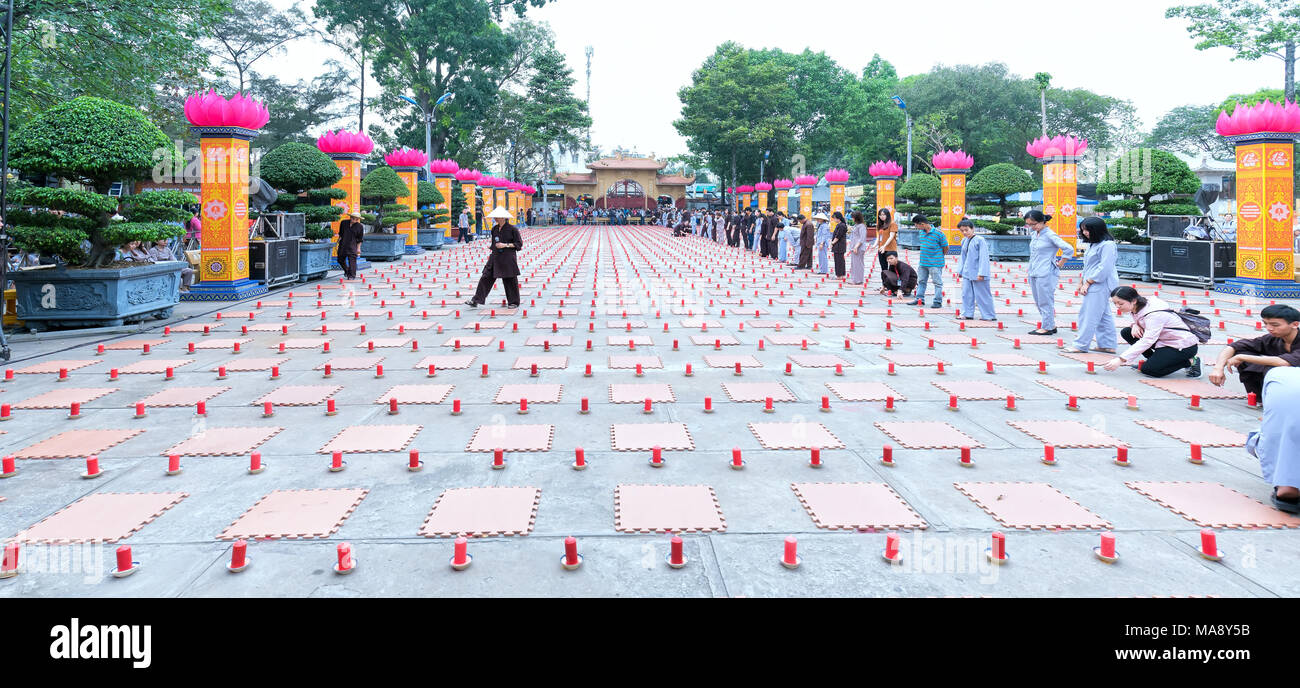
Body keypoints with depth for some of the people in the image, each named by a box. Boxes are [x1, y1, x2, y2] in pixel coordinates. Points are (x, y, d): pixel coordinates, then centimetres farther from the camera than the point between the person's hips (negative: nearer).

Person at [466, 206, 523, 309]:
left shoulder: (512, 229, -9)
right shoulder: (494, 229, 10)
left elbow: (519, 243, -8)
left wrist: (506, 245, -16)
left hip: (508, 259, -6)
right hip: (495, 257, 6)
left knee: (510, 280, 2)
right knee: (486, 278, 0)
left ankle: (514, 302, 19)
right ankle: (476, 301, 1)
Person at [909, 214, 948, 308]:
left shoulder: (938, 234, -17)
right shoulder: (921, 233, 4)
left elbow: (945, 248, -7)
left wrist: (939, 257, 5)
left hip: (935, 264, -7)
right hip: (923, 262, 7)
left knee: (937, 282, 1)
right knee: (921, 281, 14)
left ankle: (938, 301, 6)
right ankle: (920, 299, 24)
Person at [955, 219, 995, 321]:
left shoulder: (980, 240, -12)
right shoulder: (964, 241, 10)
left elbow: (983, 257, -15)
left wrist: (981, 273, -20)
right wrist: (960, 270, 16)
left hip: (977, 274, -7)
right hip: (967, 273, 7)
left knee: (982, 295, 0)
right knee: (966, 294, 8)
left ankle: (989, 315, 9)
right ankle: (967, 314, 17)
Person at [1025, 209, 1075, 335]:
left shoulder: (1050, 235, -14)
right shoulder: (1035, 234, 11)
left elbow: (1069, 249, -19)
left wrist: (1060, 264, -11)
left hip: (1045, 274, -9)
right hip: (1033, 273, 9)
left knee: (1045, 301, -2)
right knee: (1038, 302, 13)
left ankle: (1047, 327, 7)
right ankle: (1051, 325, 23)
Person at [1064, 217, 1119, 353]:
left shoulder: (1107, 245, -14)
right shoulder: (1093, 244, 17)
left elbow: (1104, 268, -19)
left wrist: (1088, 283, -17)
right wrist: (1081, 282, 14)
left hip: (1100, 286, -10)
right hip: (1094, 286, 10)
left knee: (1088, 315, -7)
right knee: (1104, 315, 12)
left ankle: (1081, 345, -3)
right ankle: (1108, 345, 16)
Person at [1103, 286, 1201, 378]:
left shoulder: (1155, 314, -29)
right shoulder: (1138, 308, -3)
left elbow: (1147, 341, -36)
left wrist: (1121, 359, -43)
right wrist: (1135, 325, -14)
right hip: (1164, 340, 9)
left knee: (1148, 370, -21)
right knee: (1126, 332, -2)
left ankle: (1190, 361, -5)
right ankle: (1154, 360, 6)